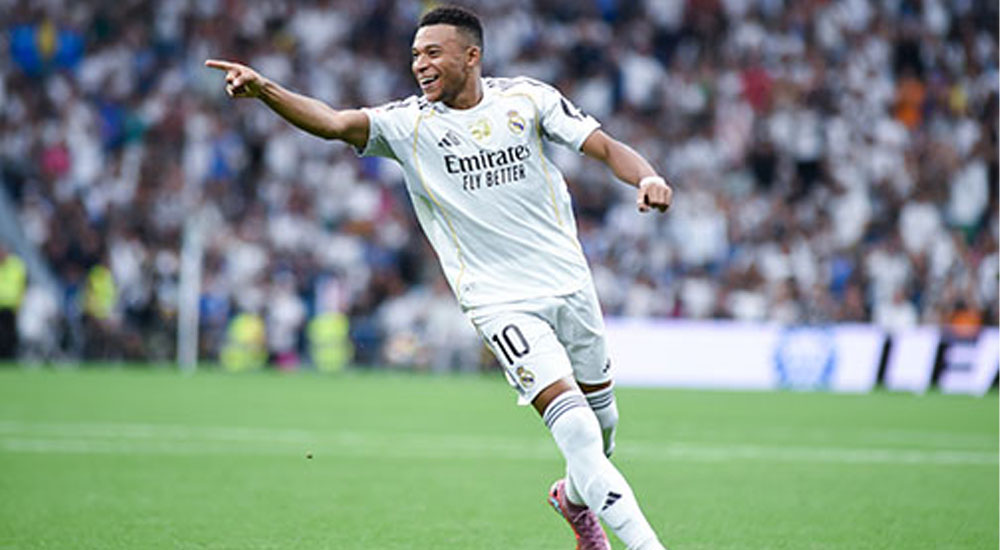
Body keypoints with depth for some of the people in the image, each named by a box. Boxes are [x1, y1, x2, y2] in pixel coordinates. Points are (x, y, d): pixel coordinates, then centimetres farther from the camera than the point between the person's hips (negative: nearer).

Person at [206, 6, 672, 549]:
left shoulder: (528, 97, 0)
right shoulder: (408, 123, -5)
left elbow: (605, 147, 0)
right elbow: (334, 122, -19)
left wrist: (647, 178, -20)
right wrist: (264, 90, -35)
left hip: (570, 283, 3)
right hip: (500, 303, -3)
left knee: (601, 417, 16)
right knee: (574, 424, -19)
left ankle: (576, 496, 48)